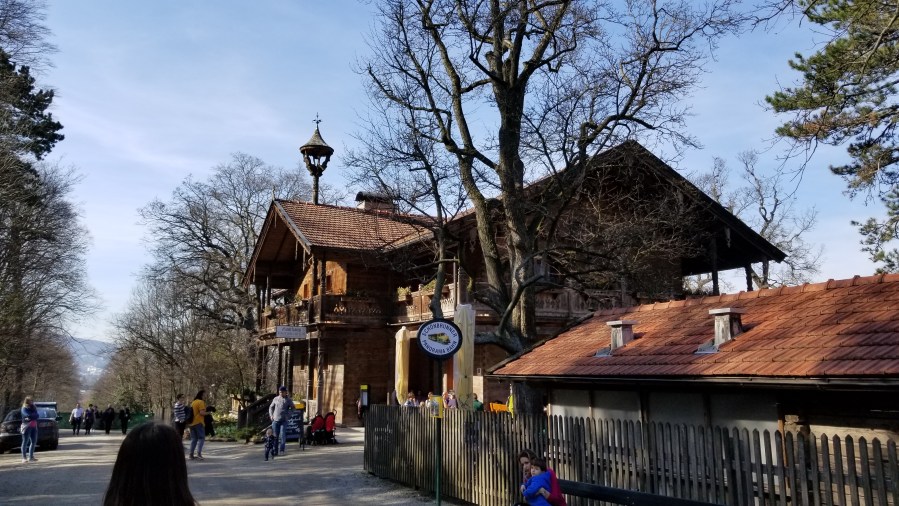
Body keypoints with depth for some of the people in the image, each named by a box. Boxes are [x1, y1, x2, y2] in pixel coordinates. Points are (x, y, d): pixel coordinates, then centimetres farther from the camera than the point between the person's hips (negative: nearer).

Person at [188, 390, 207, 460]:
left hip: (192, 423, 8)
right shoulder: (201, 402, -9)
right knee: (201, 438, -4)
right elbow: (202, 412, -18)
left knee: (193, 439, 11)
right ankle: (199, 453, -17)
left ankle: (191, 454, 8)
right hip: (198, 423, -8)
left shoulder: (193, 402, 17)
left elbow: (191, 413, 21)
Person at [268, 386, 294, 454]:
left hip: (284, 420, -3)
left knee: (282, 434, -12)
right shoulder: (275, 399, 9)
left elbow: (292, 408, 9)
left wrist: (288, 415, -3)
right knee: (275, 435, 8)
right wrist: (271, 415, 8)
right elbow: (271, 407, 20)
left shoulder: (288, 400, 2)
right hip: (275, 420, 3)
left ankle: (282, 449, -10)